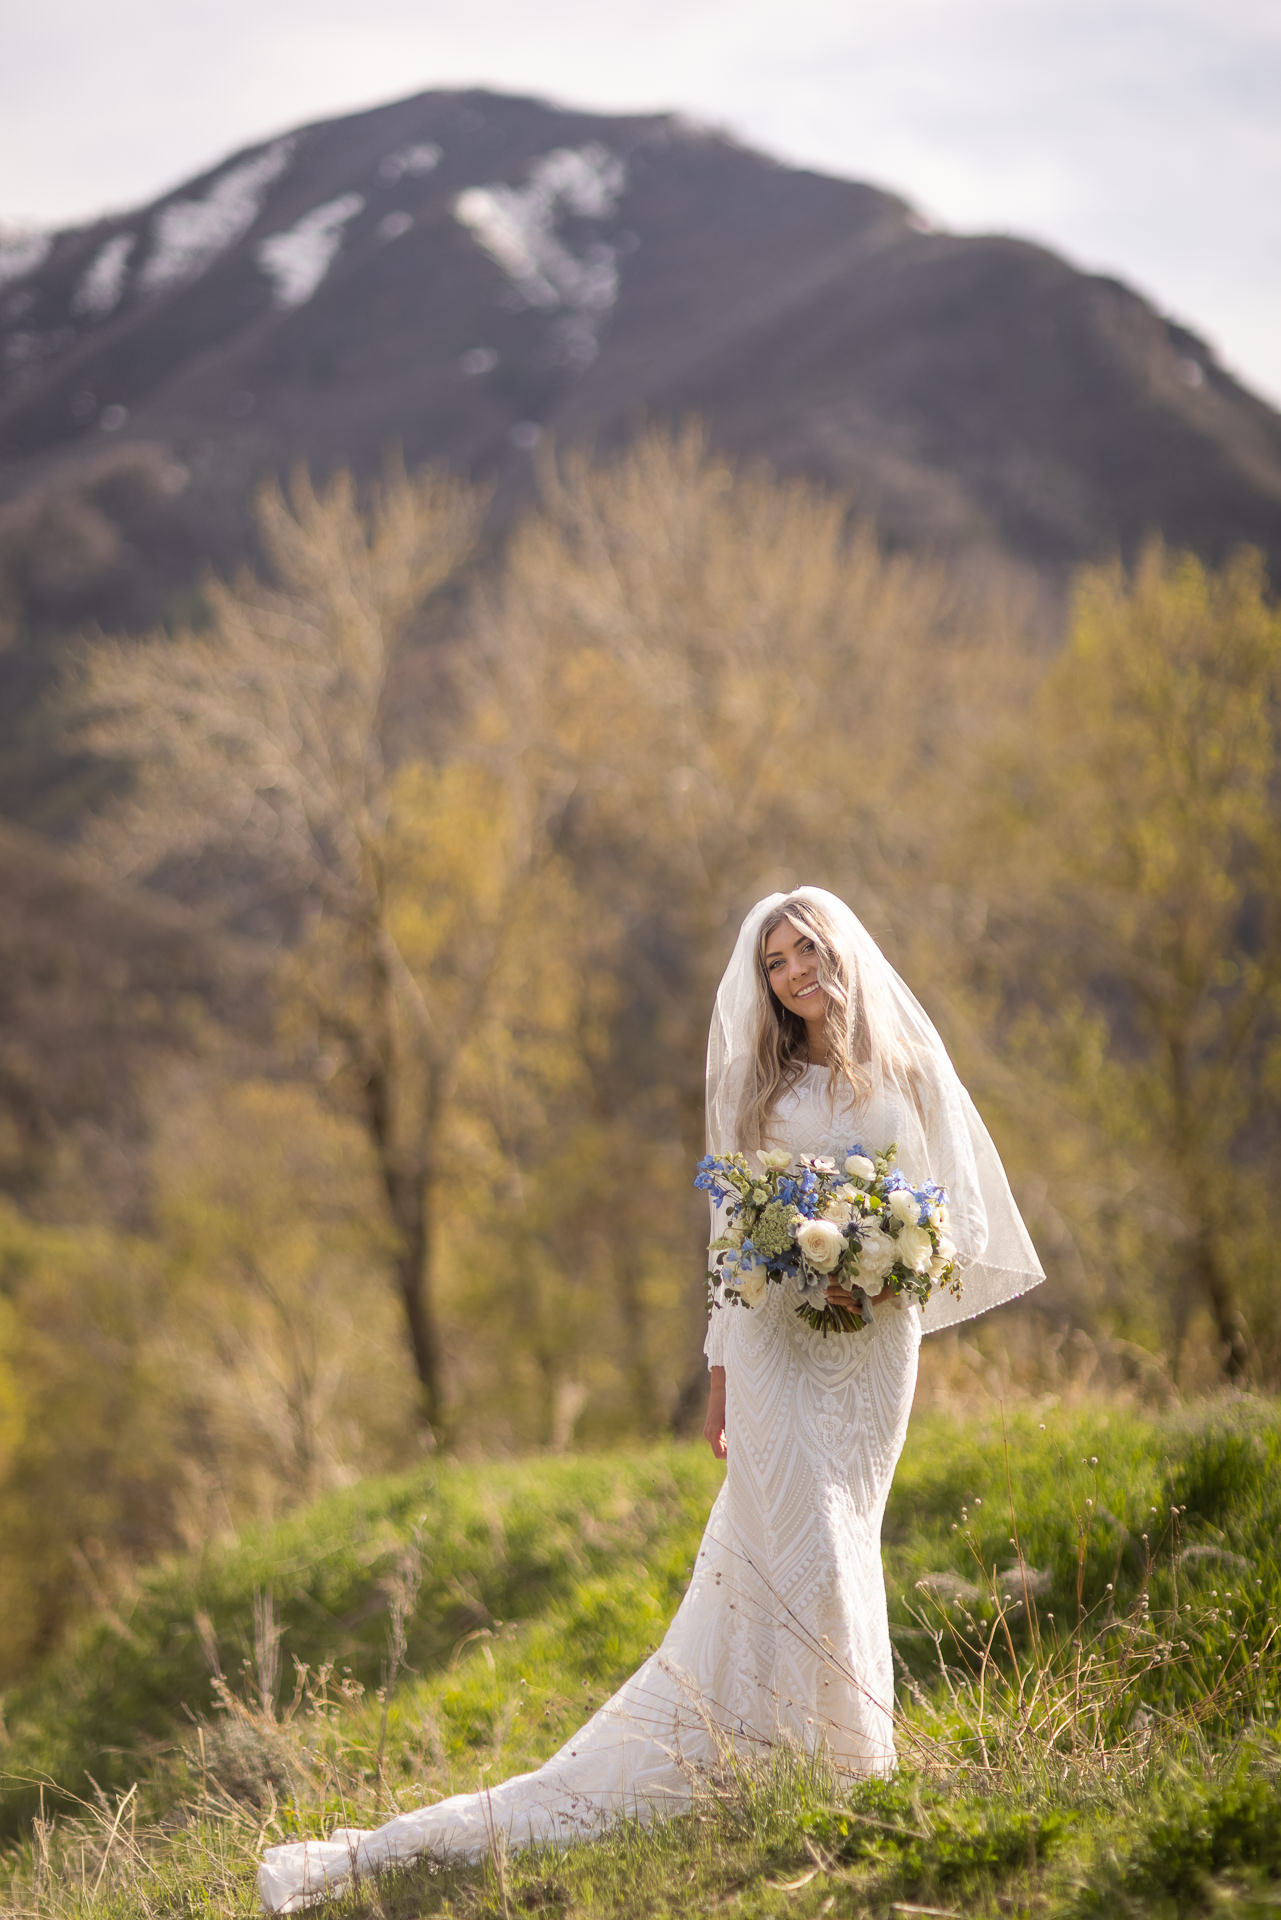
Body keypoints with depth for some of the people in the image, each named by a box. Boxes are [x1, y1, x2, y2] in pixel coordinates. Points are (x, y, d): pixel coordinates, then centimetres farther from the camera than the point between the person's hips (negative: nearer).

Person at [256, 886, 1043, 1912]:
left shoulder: (909, 1067, 8)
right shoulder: (760, 1081, 12)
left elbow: (960, 1211, 8)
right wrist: (719, 1367, 9)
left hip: (872, 1336, 0)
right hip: (773, 1334, 0)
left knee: (833, 1548, 0)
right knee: (801, 1551, -9)